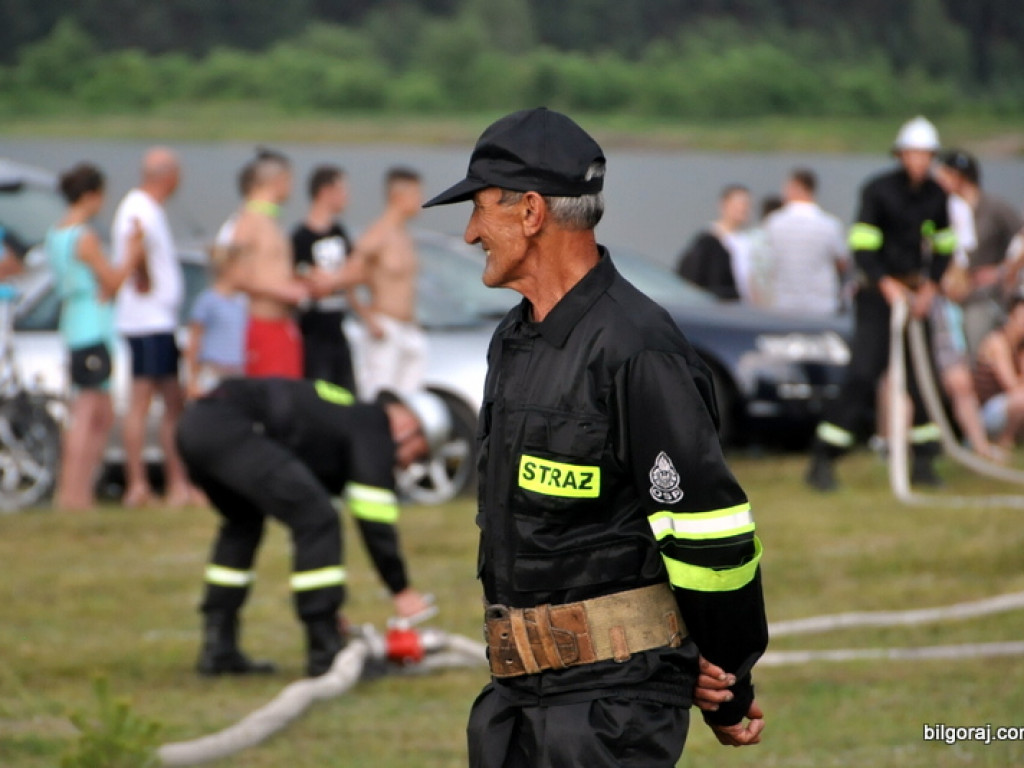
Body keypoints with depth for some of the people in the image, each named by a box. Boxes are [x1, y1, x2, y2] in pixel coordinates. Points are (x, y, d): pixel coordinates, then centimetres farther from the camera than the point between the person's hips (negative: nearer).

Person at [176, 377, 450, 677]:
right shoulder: (373, 429, 3)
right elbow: (373, 519, -3)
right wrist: (402, 592, 6)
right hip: (229, 426, -10)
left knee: (244, 525, 29)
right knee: (316, 520, -7)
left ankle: (218, 651, 26)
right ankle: (325, 653, -5)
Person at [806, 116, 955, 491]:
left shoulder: (936, 196, 6)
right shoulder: (878, 190, -10)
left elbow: (943, 247, 14)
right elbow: (862, 246, -12)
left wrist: (929, 290, 1)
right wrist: (889, 287, -19)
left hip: (916, 294, 6)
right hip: (877, 291, -6)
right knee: (862, 373, -14)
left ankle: (923, 461, 12)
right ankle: (821, 462, -11)